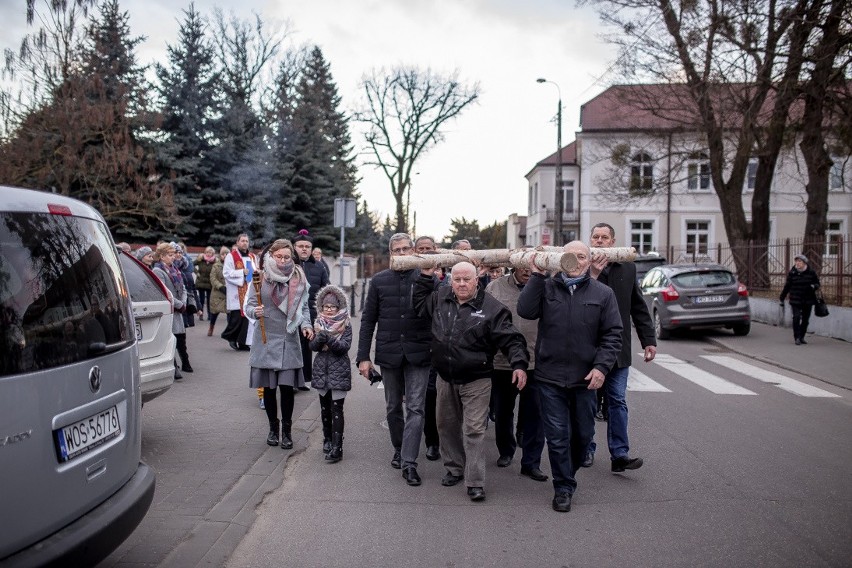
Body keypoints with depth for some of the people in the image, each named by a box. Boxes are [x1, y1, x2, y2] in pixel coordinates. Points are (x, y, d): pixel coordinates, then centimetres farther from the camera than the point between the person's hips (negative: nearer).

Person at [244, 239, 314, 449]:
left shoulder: (298, 278, 5)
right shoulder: (260, 277, -1)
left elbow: (304, 307, 11)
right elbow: (249, 305, -1)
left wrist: (306, 324, -6)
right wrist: (255, 312, -23)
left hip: (289, 340, 1)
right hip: (266, 339, 0)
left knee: (287, 386, -2)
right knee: (269, 387, 6)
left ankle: (287, 429, 13)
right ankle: (273, 427, 24)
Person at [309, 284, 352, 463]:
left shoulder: (345, 325, -3)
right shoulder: (318, 324, 7)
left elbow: (345, 346, -13)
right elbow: (313, 346, -1)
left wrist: (330, 340, -27)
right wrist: (320, 337, -21)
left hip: (339, 371, -4)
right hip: (322, 370, 4)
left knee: (336, 409, -8)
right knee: (324, 408, 14)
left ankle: (337, 447, -8)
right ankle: (327, 439, 29)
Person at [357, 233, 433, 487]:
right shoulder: (379, 281, 3)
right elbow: (368, 320, 4)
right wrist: (363, 356, -1)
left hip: (418, 353, -2)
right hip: (389, 352, 2)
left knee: (415, 407, -5)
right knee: (393, 406, 15)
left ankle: (409, 461, -2)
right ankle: (398, 449, 34)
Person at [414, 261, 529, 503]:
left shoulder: (491, 307, -11)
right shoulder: (440, 298, 3)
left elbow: (510, 338, -11)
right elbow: (420, 304, 23)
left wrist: (519, 363, -25)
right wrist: (426, 277, 13)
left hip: (476, 381, -5)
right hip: (445, 378, 5)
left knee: (473, 430, -4)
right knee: (447, 425, 17)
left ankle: (475, 482, 4)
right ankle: (454, 468, 36)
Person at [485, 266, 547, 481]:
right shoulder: (495, 288, 1)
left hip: (535, 364, -1)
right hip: (501, 362, 2)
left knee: (534, 415, 3)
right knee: (503, 412, 16)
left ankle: (531, 463, 15)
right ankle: (505, 451, 37)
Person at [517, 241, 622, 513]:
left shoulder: (603, 293, 3)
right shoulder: (546, 287, 4)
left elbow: (613, 335, 1)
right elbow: (525, 310, -13)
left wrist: (601, 366, -11)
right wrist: (537, 276, -13)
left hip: (585, 378, 1)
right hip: (550, 377, -1)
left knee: (583, 433, 16)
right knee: (557, 435, 3)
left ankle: (569, 473, 41)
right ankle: (563, 488, 17)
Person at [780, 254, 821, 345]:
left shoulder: (811, 272, -1)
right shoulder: (792, 273, -2)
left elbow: (817, 283, 10)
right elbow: (787, 286, 5)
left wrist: (814, 286, -14)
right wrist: (782, 299, 6)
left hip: (808, 300, 2)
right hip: (795, 300, -2)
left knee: (805, 319, 7)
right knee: (796, 318, -12)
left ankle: (802, 337, 20)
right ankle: (797, 338, -5)